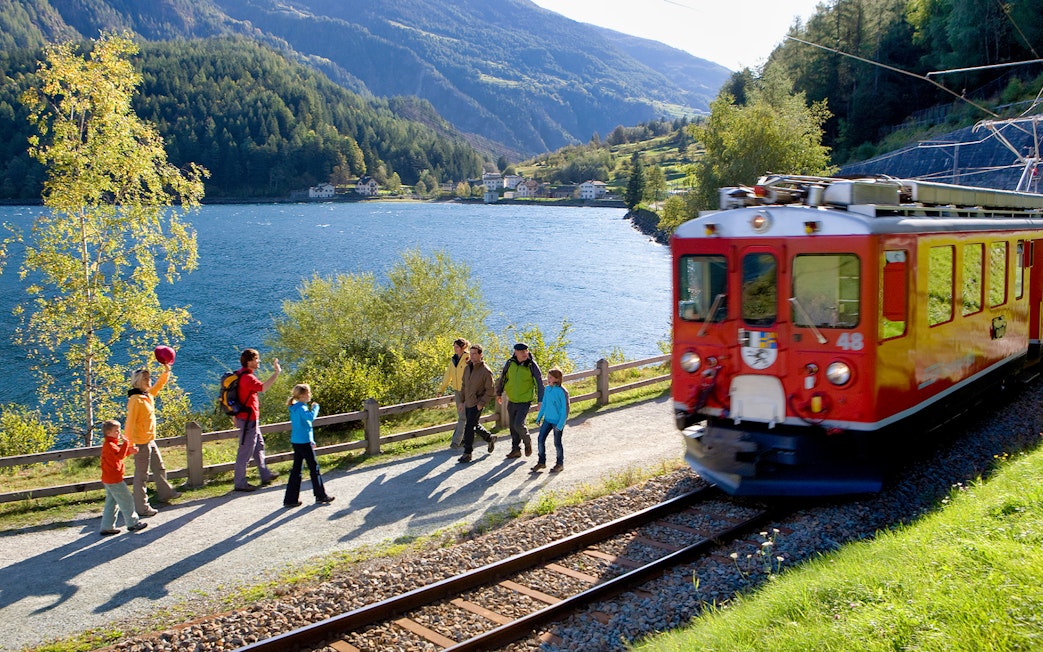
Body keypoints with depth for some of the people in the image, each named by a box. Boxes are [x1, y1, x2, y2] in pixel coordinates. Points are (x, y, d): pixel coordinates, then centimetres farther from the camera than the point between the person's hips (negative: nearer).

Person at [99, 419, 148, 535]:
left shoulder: (109, 444, 14)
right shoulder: (110, 445, -19)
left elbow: (119, 455, 22)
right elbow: (120, 455, -32)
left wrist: (129, 451, 7)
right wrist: (125, 442, -31)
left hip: (108, 479, 11)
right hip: (114, 479, -11)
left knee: (111, 503, 14)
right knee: (126, 500, -1)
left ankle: (107, 527, 16)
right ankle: (132, 523, 8)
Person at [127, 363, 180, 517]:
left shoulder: (148, 394, 6)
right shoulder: (135, 400, -20)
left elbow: (159, 385, 26)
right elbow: (130, 422, -22)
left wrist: (166, 371, 13)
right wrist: (131, 444, -23)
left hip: (150, 441, 9)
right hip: (141, 443, -9)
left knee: (159, 468, 24)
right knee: (141, 475, -1)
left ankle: (165, 493, 43)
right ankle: (141, 508, 7)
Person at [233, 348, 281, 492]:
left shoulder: (241, 375, 11)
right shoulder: (248, 377, -22)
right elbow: (263, 387, -43)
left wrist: (236, 417, 24)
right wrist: (276, 372, -39)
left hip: (244, 417, 11)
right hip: (249, 419, -11)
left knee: (259, 446, 20)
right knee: (245, 452, -2)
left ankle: (265, 475, 31)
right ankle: (239, 483, 6)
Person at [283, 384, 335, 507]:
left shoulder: (294, 408, 13)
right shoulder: (301, 408, -17)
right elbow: (310, 417, -37)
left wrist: (311, 441, 26)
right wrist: (315, 407, -18)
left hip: (296, 441, 9)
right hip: (304, 442, -9)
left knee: (296, 470, 10)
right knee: (314, 468, 2)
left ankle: (290, 499, 10)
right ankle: (321, 496, 11)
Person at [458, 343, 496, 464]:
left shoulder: (486, 371, -14)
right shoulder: (467, 368, 6)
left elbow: (490, 390, -12)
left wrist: (481, 403, -18)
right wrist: (461, 400, 14)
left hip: (477, 404, -7)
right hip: (468, 403, 8)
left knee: (469, 427, -9)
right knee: (474, 425, 19)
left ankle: (467, 453, 0)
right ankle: (490, 438, 41)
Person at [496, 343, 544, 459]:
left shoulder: (532, 365, -12)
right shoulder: (510, 363, -3)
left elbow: (539, 383, -7)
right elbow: (503, 378, 13)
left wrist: (541, 400, -9)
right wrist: (499, 393, 20)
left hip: (525, 401, -4)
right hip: (512, 401, 4)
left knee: (518, 424, -15)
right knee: (513, 426, 11)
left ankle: (527, 442, 12)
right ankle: (516, 449, 26)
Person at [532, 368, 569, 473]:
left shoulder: (562, 392, -17)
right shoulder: (547, 389, 3)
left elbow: (565, 409, -15)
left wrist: (560, 424, -17)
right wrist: (539, 418, 15)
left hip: (558, 421, -6)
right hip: (547, 420, 6)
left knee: (557, 443, 5)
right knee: (540, 440, 4)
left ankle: (560, 463, 23)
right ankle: (541, 462, 18)